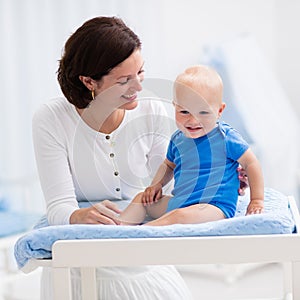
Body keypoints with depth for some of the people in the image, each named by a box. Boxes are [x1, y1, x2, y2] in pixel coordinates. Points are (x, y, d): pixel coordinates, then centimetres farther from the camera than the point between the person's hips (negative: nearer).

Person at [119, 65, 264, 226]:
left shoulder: (226, 137, -10)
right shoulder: (177, 139, 8)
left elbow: (251, 163, -3)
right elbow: (169, 165, 27)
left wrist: (257, 200, -6)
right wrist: (157, 184, 9)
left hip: (215, 207, -8)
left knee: (180, 216, -34)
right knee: (142, 198, 8)